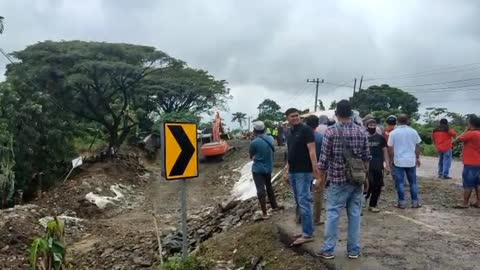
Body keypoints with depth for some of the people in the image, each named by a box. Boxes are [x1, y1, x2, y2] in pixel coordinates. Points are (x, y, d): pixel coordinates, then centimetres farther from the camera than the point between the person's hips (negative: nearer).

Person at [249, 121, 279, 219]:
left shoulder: (254, 142, -19)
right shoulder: (271, 139, -2)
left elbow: (251, 156, -5)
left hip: (258, 169, -6)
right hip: (269, 167, 6)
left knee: (261, 190, 1)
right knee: (269, 187, 24)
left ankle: (264, 213, 3)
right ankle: (274, 205, 37)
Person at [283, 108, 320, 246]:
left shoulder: (305, 130, -9)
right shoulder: (289, 133, 15)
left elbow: (312, 150, -16)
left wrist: (315, 169, -24)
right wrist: (288, 172, 20)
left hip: (304, 172, -9)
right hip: (293, 173, 9)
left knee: (304, 203, -8)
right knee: (300, 203, 13)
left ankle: (308, 234, -1)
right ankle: (307, 230, 22)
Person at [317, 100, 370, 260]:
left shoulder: (331, 131, -9)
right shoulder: (362, 131, 2)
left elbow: (324, 157, -7)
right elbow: (366, 157, 7)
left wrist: (322, 176, 6)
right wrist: (365, 176, 20)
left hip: (337, 180, -3)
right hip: (357, 180, 3)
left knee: (333, 214, 3)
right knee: (355, 214, 9)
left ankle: (328, 250, 10)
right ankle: (354, 250, 17)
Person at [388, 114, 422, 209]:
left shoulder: (393, 133, -6)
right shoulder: (413, 132, 1)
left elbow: (391, 148, -3)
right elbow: (417, 146, 7)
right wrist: (417, 158, 18)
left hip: (399, 161, -2)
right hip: (411, 161, 2)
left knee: (400, 183, 3)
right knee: (413, 182, 12)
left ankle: (402, 203, 5)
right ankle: (415, 202, 16)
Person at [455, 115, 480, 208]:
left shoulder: (471, 133, -17)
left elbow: (459, 139, -11)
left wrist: (466, 131, 1)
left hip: (470, 164, -9)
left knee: (468, 185, -2)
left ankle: (465, 203, 3)